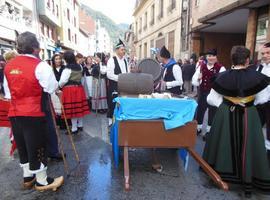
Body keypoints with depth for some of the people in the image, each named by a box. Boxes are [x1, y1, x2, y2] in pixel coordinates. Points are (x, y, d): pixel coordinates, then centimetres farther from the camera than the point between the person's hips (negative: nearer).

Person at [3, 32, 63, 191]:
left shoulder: (8, 66, 7)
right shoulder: (40, 65, -14)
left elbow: (7, 91, 14)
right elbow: (52, 88, -13)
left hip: (14, 113, 7)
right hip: (33, 113, -7)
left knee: (22, 145, 19)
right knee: (37, 146, 5)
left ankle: (28, 177, 35)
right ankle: (42, 181, 19)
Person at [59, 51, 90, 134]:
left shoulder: (67, 68, -13)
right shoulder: (79, 67, 8)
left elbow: (63, 80, -11)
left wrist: (60, 86, 5)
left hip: (70, 89, -7)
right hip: (79, 88, 7)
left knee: (72, 109, -1)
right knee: (79, 107, 12)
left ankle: (74, 129, 7)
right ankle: (80, 125, 24)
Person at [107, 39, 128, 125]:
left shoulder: (125, 60, 11)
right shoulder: (112, 60, -9)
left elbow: (128, 72, 16)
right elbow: (109, 75, -17)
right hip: (114, 86, -6)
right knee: (113, 103, 2)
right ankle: (111, 119, 15)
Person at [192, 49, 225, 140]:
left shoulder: (220, 68, -9)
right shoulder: (201, 66, 3)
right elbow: (194, 81, 1)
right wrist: (198, 78, -19)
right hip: (202, 93, 4)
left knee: (212, 112, 10)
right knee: (199, 110, 14)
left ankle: (209, 131, 29)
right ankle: (198, 128, 35)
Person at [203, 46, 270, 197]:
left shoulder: (223, 77, -13)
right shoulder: (256, 76, -14)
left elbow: (211, 99, -7)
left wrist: (226, 104, 4)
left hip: (226, 115, 1)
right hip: (248, 115, 0)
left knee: (225, 144, 18)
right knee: (248, 147, 13)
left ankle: (218, 171, 35)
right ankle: (248, 180, 26)